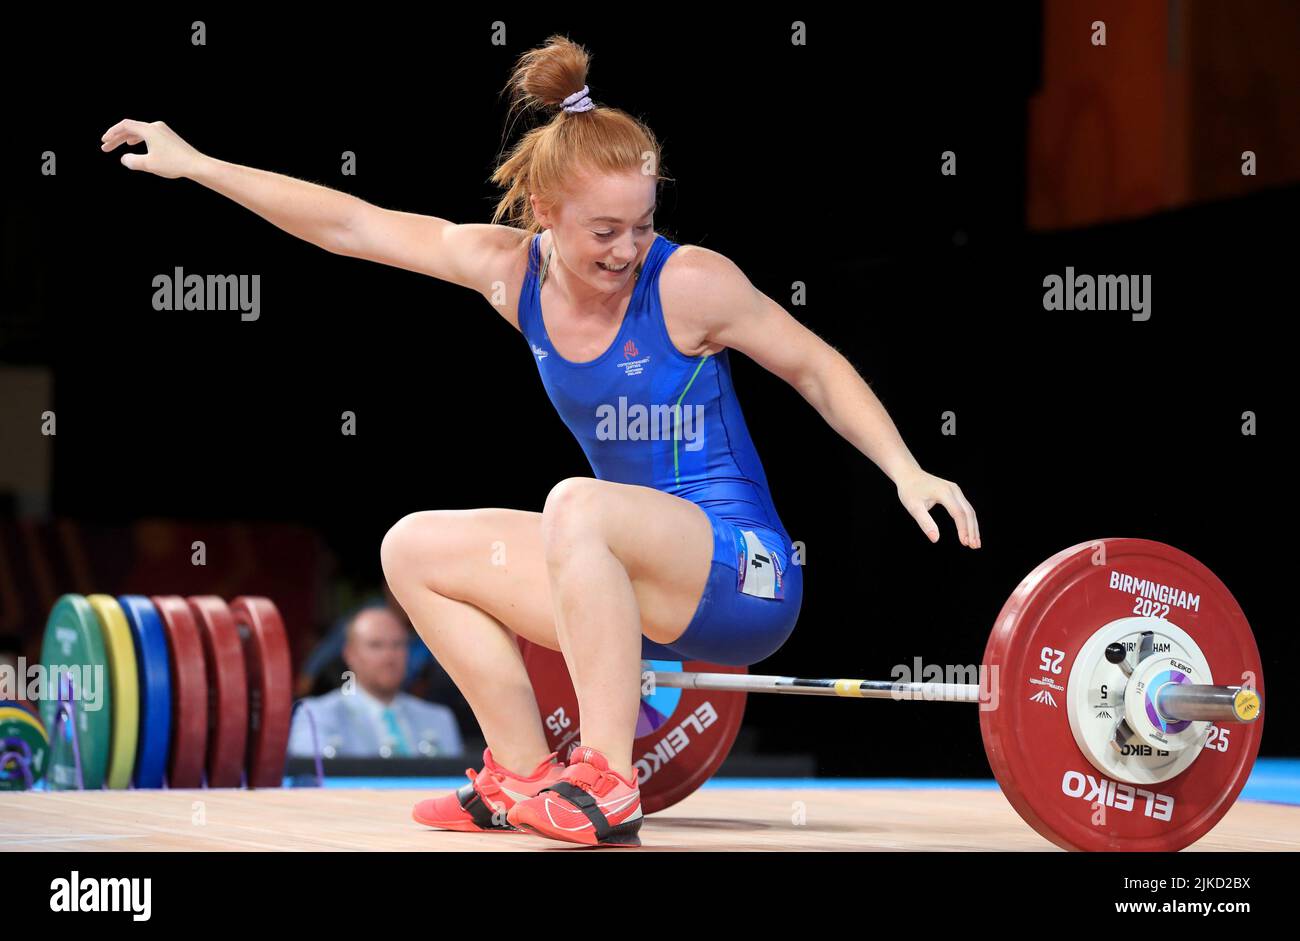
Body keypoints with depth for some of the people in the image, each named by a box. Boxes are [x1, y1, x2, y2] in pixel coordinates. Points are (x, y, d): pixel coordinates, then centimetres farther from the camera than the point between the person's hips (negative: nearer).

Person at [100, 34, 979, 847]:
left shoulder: (689, 283, -14)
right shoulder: (512, 267, -1)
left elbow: (819, 368, -3)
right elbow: (349, 225, 2)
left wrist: (908, 474, -15)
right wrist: (196, 165, 2)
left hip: (746, 577, -7)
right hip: (647, 591, 7)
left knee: (578, 506, -35)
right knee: (415, 549, 4)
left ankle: (607, 785, -28)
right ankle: (525, 780, 8)